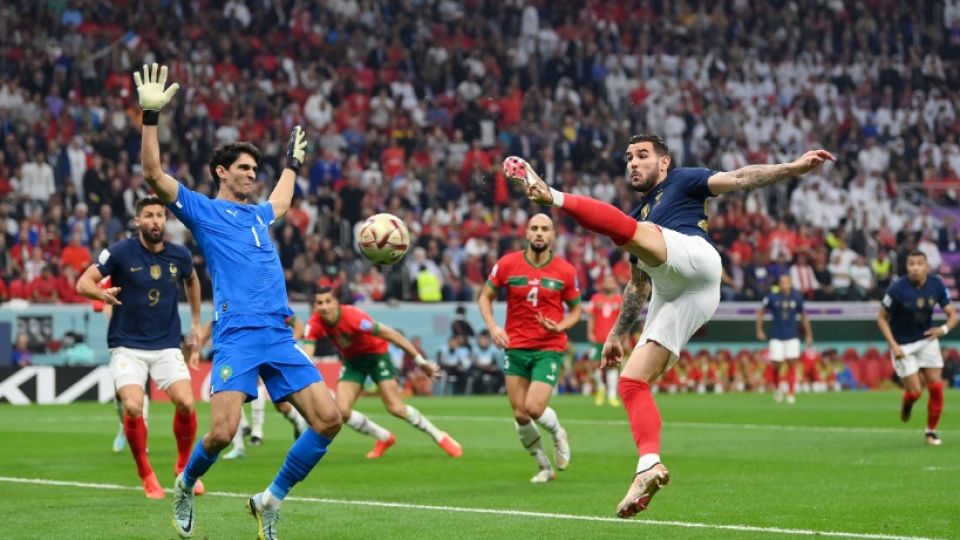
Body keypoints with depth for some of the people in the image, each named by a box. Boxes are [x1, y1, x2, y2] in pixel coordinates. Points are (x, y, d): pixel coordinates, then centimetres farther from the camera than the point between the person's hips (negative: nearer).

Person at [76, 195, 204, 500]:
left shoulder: (180, 256, 1)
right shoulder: (121, 252, -10)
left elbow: (192, 281, 23)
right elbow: (83, 283, -12)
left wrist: (196, 324, 24)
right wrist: (101, 293, -34)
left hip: (167, 345, 2)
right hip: (128, 346, -2)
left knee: (186, 403, -16)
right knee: (133, 408, -21)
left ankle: (184, 468, 11)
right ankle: (146, 475, 2)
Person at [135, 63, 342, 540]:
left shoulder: (258, 213, 25)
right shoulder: (203, 210, 7)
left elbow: (280, 203, 51)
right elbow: (153, 174, -6)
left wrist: (292, 161, 56)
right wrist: (150, 115, -12)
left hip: (279, 335, 6)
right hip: (237, 335, -6)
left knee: (328, 419, -7)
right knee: (221, 433, -17)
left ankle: (271, 500, 7)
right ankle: (185, 487, 16)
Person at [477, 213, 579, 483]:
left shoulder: (566, 271, -3)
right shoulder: (507, 264, -2)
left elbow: (575, 310, 8)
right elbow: (485, 296, 9)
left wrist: (560, 326, -13)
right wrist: (492, 326, -7)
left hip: (549, 348, -2)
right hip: (515, 347, 2)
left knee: (534, 408, -17)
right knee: (520, 415, 0)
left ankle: (557, 433, 19)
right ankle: (545, 467, 21)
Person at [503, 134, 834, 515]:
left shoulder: (681, 181, 19)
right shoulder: (641, 215, 38)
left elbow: (739, 179, 8)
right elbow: (638, 285, 41)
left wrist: (793, 168, -5)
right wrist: (618, 334, 38)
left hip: (694, 255, -8)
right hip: (671, 295, 8)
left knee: (631, 229, -31)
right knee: (631, 382, -4)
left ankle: (553, 196, -44)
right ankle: (649, 466, -12)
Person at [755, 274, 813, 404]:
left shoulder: (797, 297, 0)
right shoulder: (772, 297, -5)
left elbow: (803, 317, 11)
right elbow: (760, 312, 6)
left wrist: (808, 335, 11)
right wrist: (759, 330, 0)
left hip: (792, 337, 1)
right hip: (777, 337, -1)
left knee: (792, 364, -8)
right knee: (776, 366, -1)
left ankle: (791, 394, -3)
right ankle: (776, 389, 25)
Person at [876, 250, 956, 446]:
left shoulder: (936, 285, -10)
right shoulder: (897, 289, -20)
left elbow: (952, 314, -3)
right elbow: (882, 318, -10)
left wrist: (944, 329, -25)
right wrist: (893, 345, -19)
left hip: (927, 340, 3)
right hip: (903, 346, -3)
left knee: (936, 387, -4)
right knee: (915, 391, -6)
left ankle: (931, 431, 15)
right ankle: (907, 402, 33)